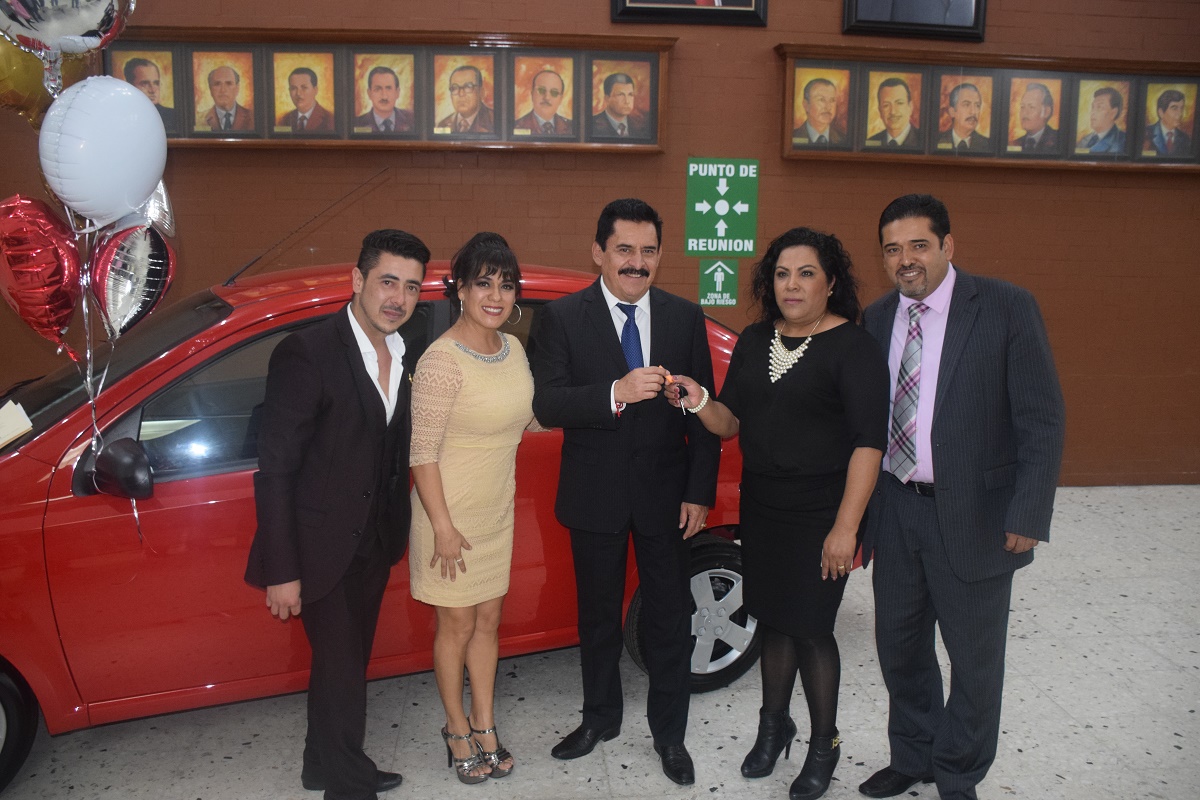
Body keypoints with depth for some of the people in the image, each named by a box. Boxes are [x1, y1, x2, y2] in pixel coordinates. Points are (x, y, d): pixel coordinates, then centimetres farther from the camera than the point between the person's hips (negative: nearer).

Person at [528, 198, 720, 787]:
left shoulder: (685, 318, 0)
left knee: (670, 618, 11)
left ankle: (669, 732, 31)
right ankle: (600, 717, 39)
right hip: (595, 495, -1)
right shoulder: (562, 317, -6)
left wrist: (700, 493, -5)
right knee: (598, 616, 17)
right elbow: (546, 405, -15)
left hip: (666, 495, 1)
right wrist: (616, 393, -31)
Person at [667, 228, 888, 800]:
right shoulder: (754, 341, 7)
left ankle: (823, 745, 26)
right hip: (760, 507, 5)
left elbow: (869, 441, -16)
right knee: (773, 619, 16)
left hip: (819, 513, -5)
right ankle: (773, 725, 37)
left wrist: (845, 527, -21)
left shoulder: (852, 347, -12)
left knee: (810, 629, 3)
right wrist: (699, 403, -14)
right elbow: (732, 423, 9)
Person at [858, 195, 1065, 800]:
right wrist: (857, 513, 5)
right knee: (899, 647, 18)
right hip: (894, 509, 4)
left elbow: (1042, 419, -10)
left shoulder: (1006, 308, -10)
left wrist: (1028, 515, -16)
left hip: (973, 516, -4)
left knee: (975, 657, 11)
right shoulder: (876, 319, 4)